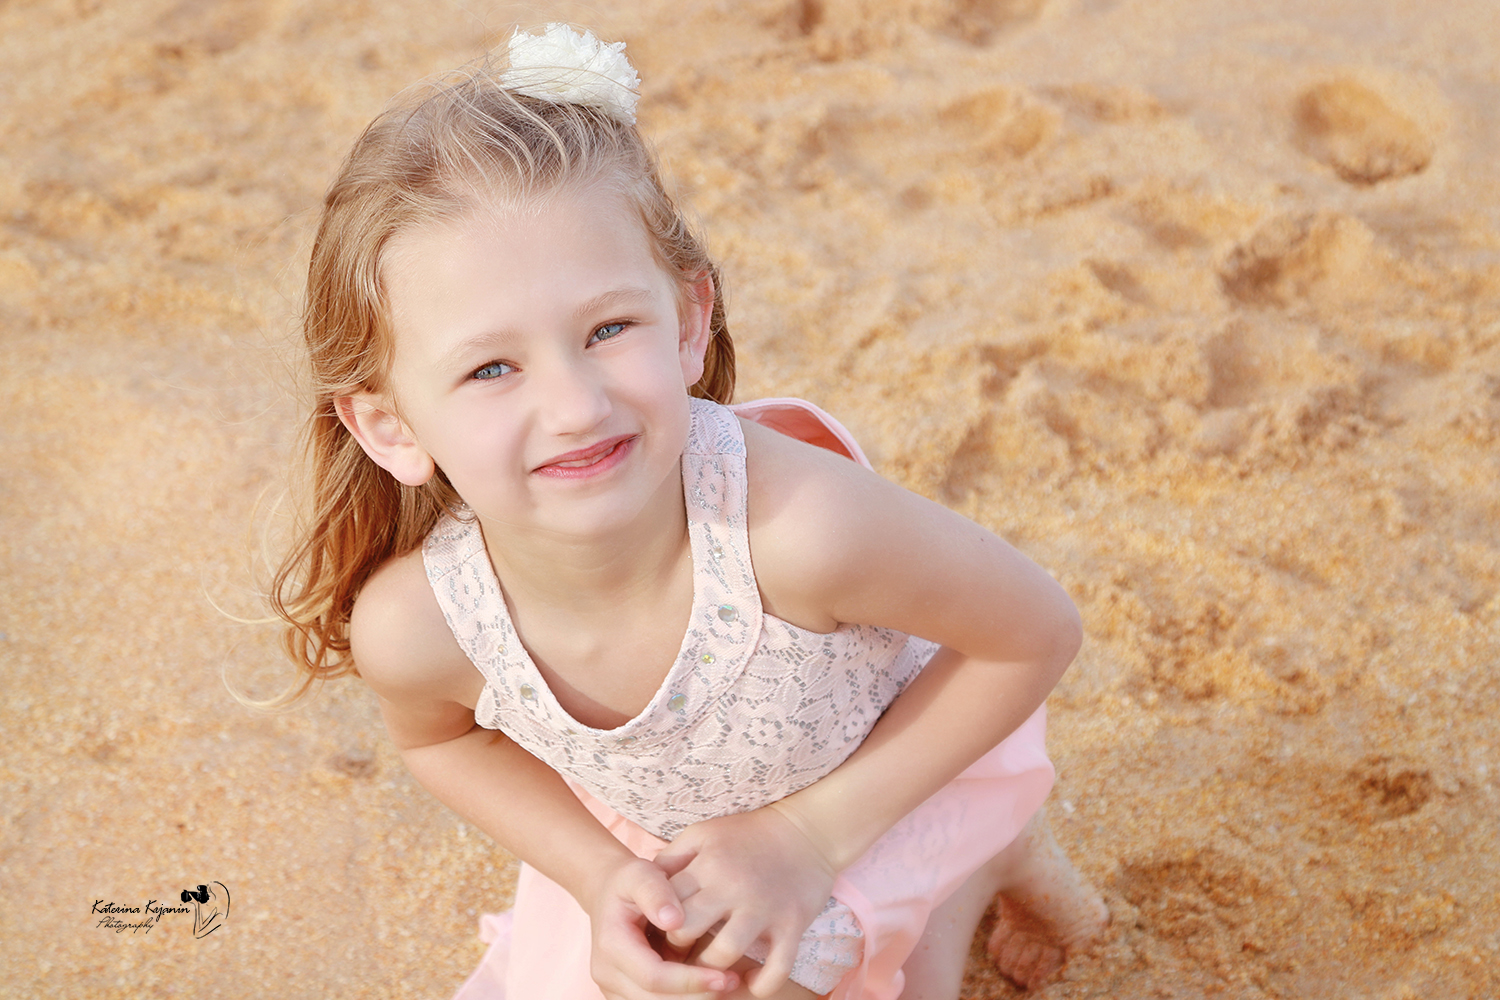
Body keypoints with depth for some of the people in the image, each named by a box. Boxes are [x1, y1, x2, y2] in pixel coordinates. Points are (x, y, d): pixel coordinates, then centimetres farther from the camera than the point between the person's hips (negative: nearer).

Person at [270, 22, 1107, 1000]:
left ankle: (986, 860, 29)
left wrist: (809, 832, -25)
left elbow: (1039, 632, -25)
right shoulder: (410, 623, -32)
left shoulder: (796, 522, -45)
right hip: (649, 828, 3)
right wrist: (599, 873, -20)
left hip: (897, 768, -3)